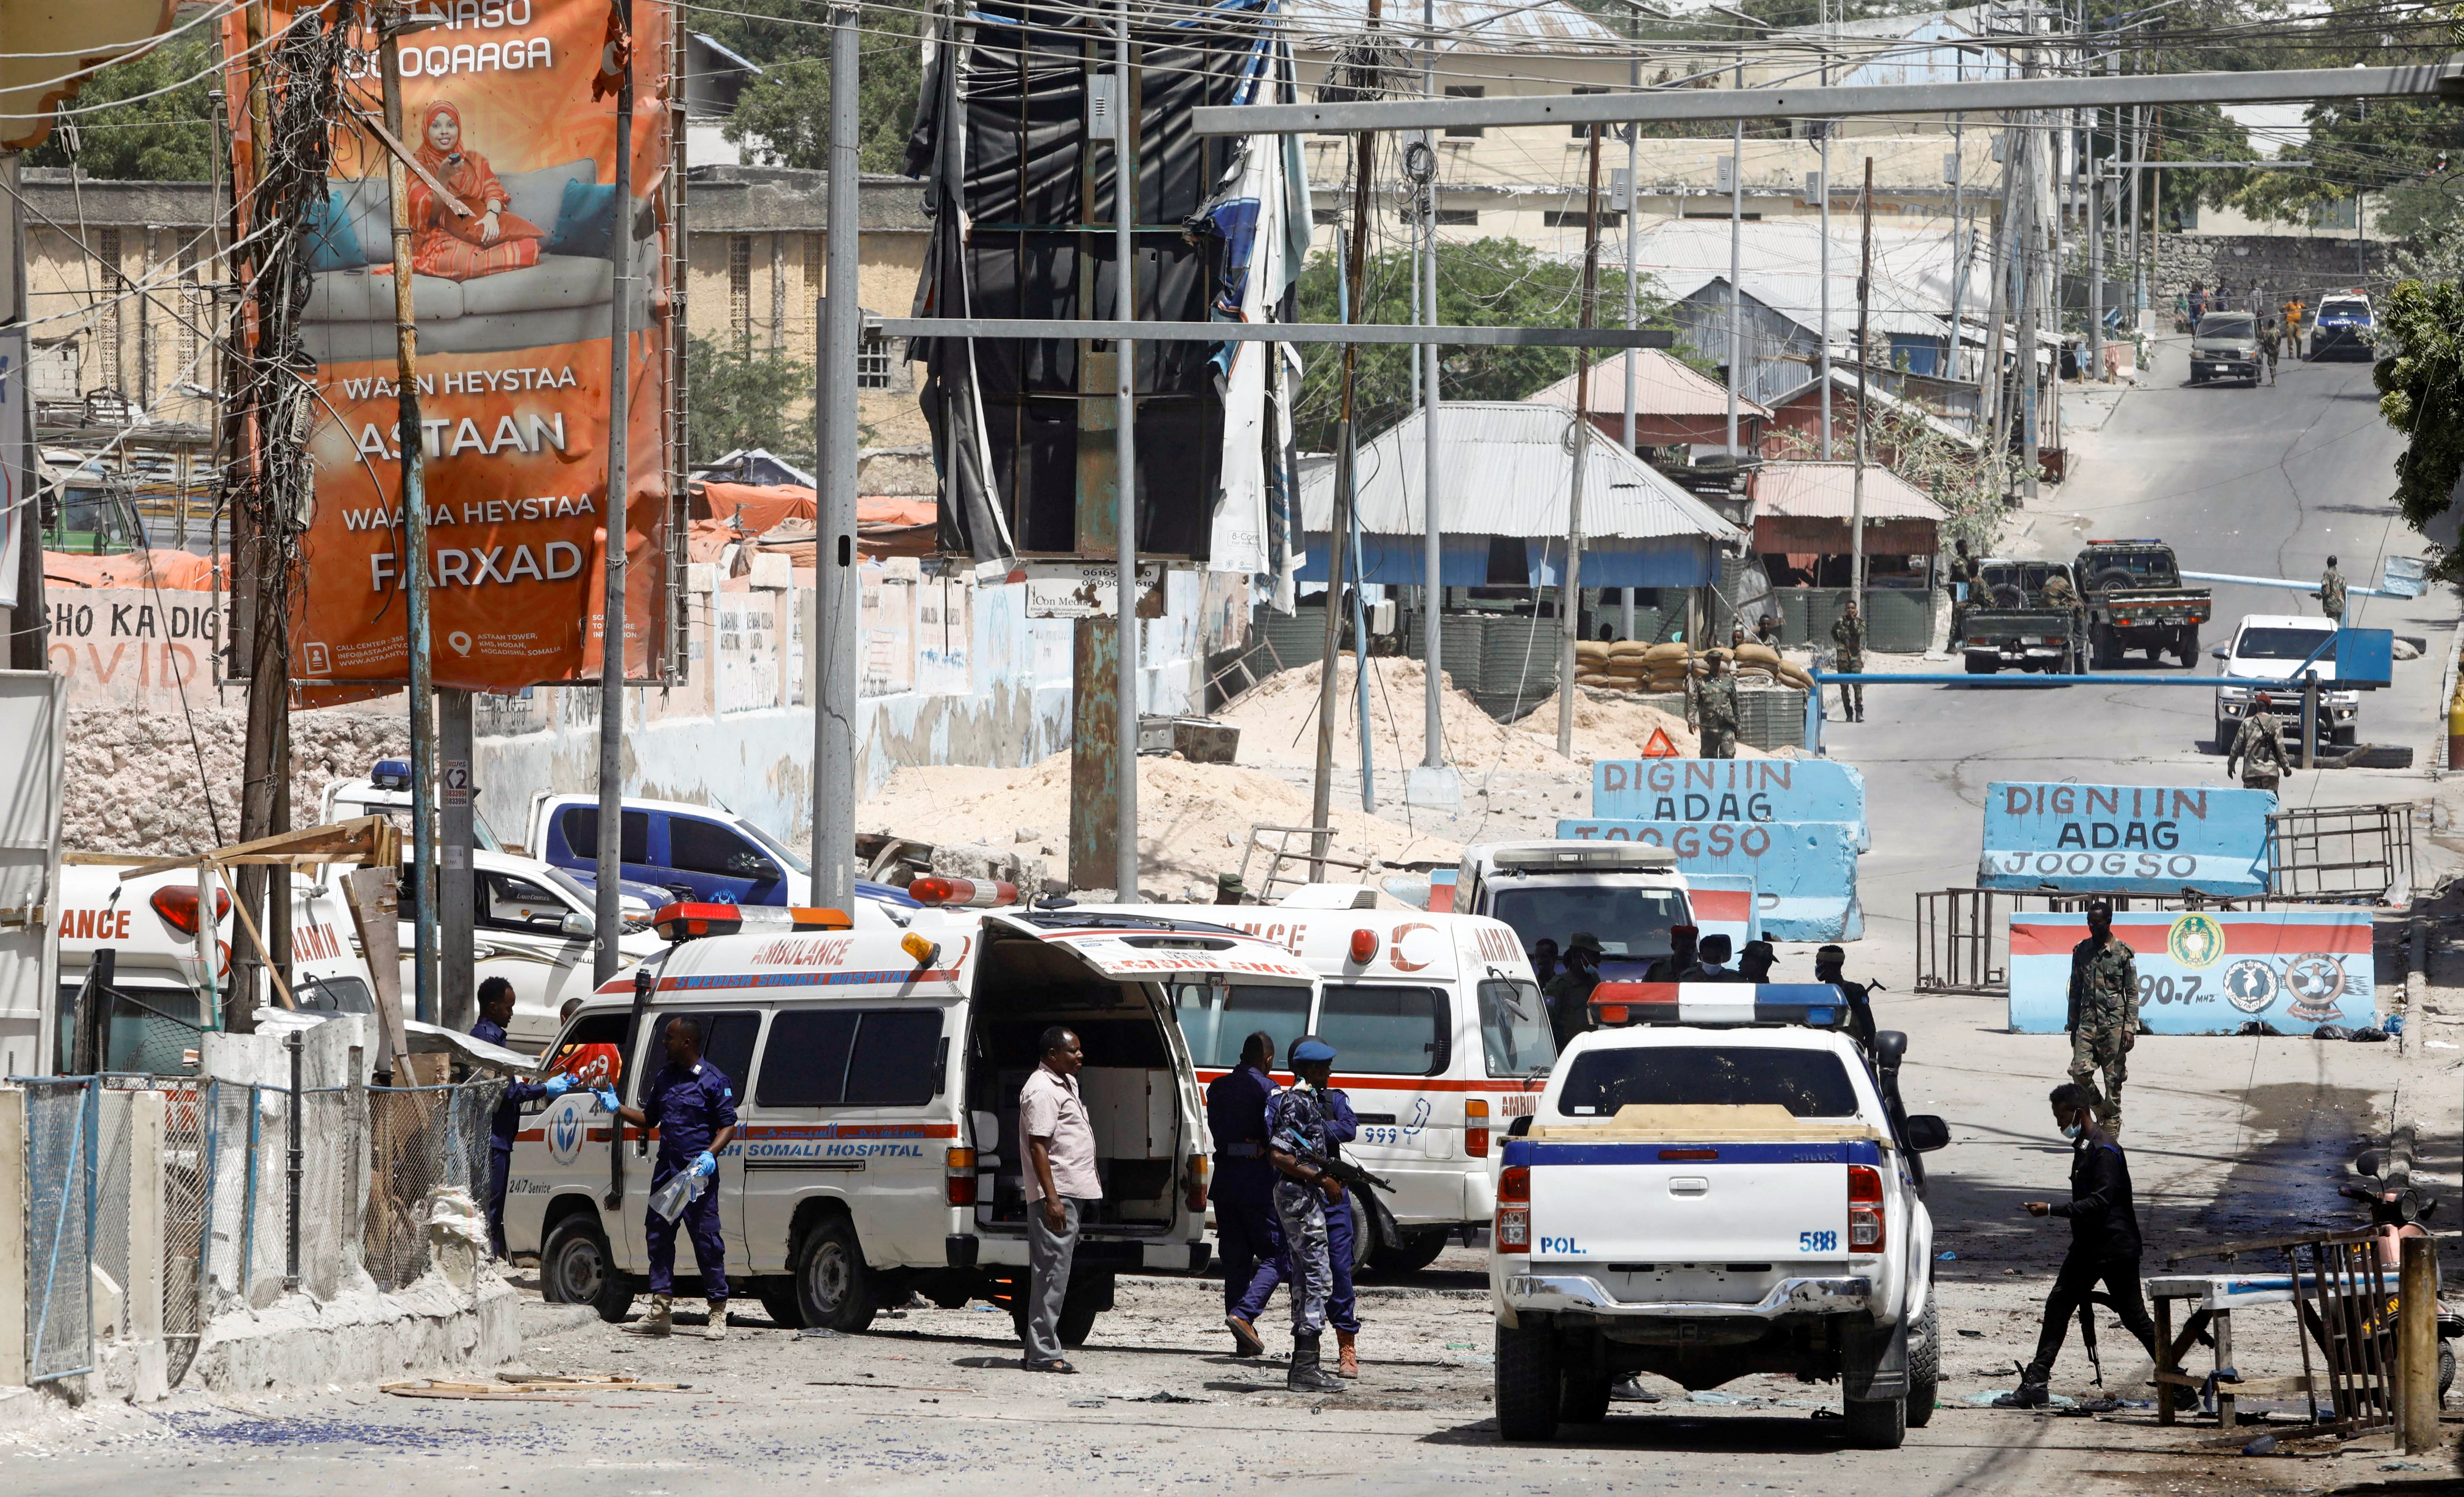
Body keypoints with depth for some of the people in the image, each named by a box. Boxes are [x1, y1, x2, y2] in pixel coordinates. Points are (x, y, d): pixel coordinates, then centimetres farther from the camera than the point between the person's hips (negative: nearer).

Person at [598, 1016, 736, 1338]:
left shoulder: (714, 1081, -5)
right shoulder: (664, 1078, 15)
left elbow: (728, 1126, -6)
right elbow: (649, 1119, 25)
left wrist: (710, 1155, -21)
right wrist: (617, 1108, 12)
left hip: (699, 1175, -7)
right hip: (666, 1171, 7)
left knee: (707, 1240, -6)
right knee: (658, 1237, 5)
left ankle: (718, 1314, 0)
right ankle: (661, 1313, 9)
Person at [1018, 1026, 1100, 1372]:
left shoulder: (1067, 1084, 18)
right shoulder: (1042, 1091, -15)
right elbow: (1038, 1147, -20)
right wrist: (1051, 1197, -25)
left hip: (1074, 1193, 11)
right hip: (1057, 1194, -11)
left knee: (1053, 1274, 12)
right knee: (1052, 1271, -12)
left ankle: (1044, 1350, 16)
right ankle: (1043, 1353, -13)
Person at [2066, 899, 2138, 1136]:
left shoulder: (2123, 952, -1)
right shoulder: (2081, 951, 11)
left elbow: (2132, 993, -1)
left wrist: (2130, 1027, -8)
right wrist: (2073, 1025, 14)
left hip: (2114, 1022, -3)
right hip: (2087, 1022, 3)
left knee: (2114, 1078, -1)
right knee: (2080, 1072, -10)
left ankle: (2111, 1129, 5)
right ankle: (2101, 1111, 14)